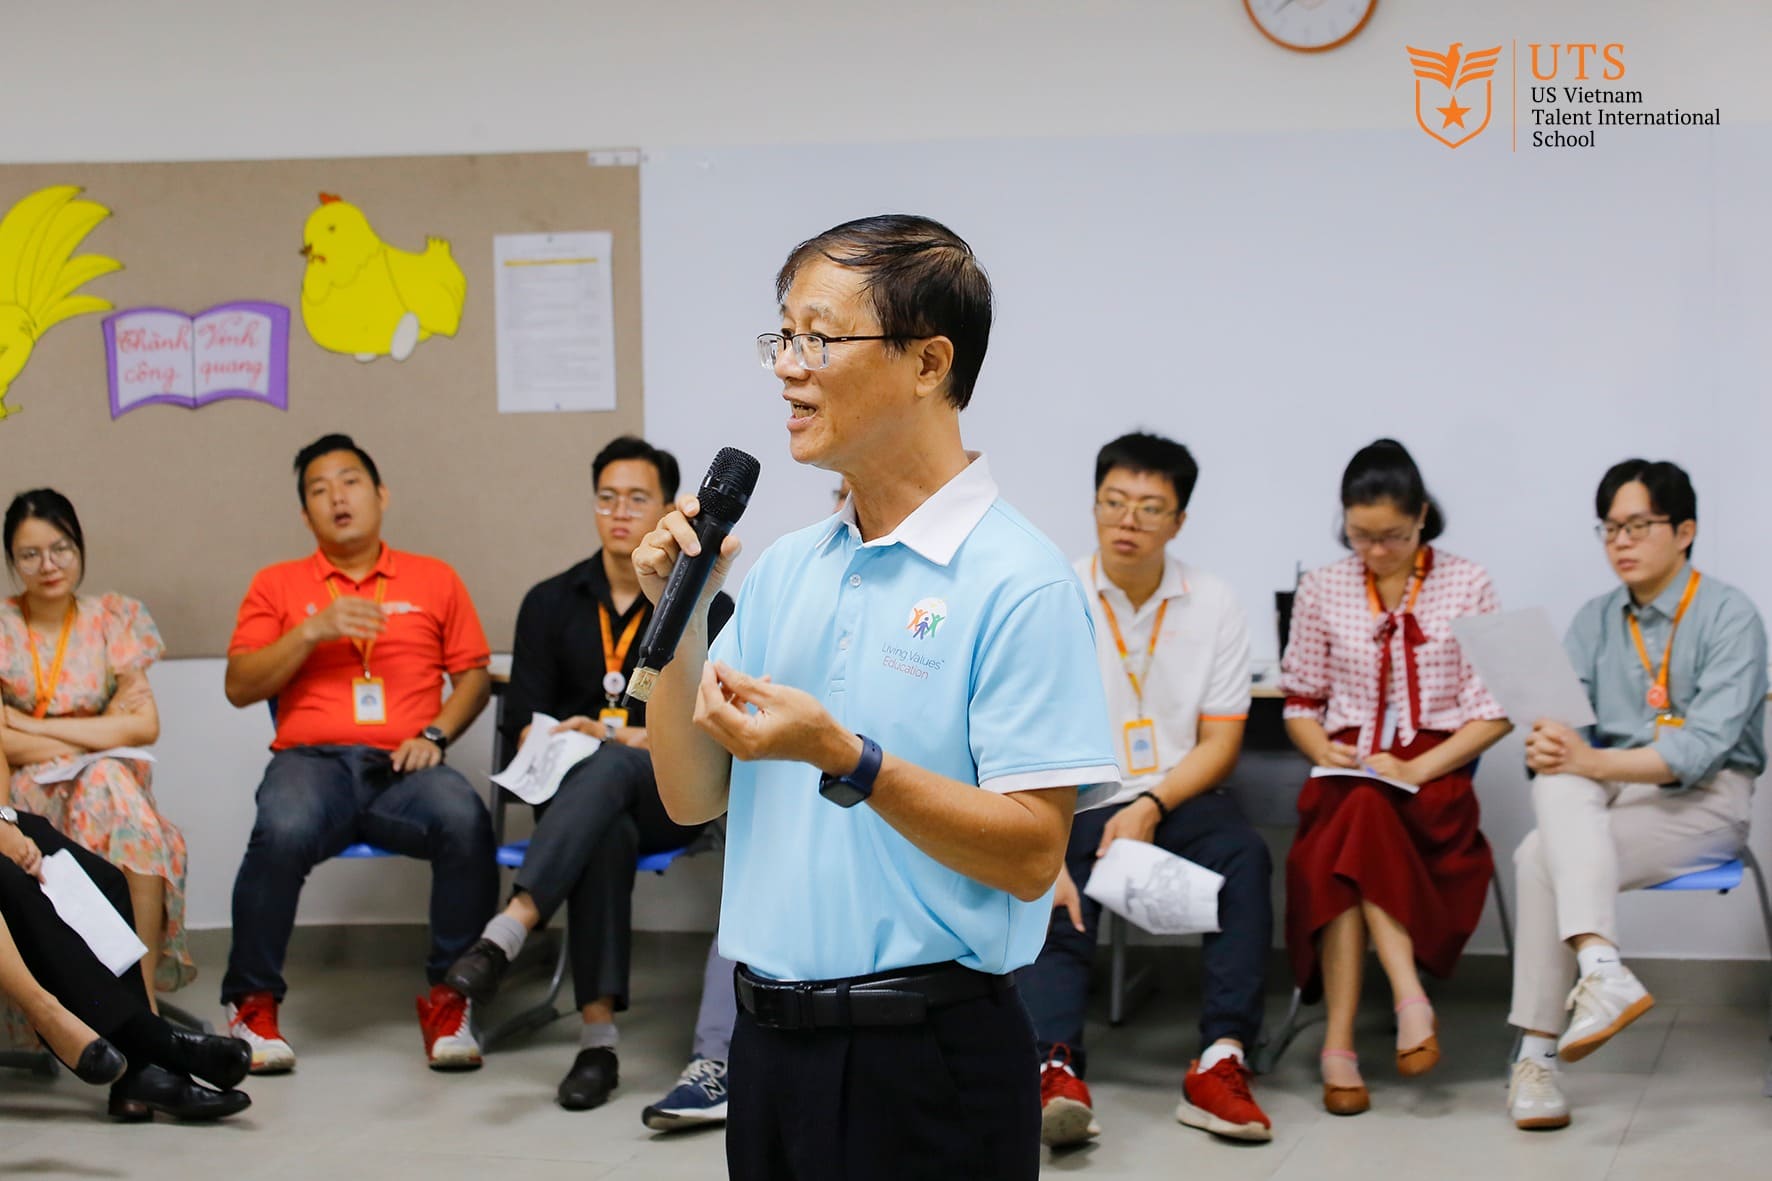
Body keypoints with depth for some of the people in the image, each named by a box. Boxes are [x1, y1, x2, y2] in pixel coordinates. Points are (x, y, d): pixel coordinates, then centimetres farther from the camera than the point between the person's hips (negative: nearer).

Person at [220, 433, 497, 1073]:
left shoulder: (433, 580, 19)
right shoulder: (278, 584, 17)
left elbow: (475, 674, 16)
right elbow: (240, 686, 8)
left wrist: (435, 733, -3)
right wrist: (313, 632, -5)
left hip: (403, 768, 1)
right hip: (313, 760, 0)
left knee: (465, 820, -34)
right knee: (283, 830, -36)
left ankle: (449, 998, -16)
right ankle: (252, 1003, -14)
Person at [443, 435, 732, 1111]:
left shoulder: (706, 610, 8)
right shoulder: (551, 604, 16)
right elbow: (522, 724, 12)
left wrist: (623, 739, -14)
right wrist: (556, 743, -11)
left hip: (672, 796, -1)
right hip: (575, 796, 2)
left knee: (612, 767, -39)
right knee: (603, 835, -37)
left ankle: (510, 929, -54)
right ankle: (597, 1041, -46)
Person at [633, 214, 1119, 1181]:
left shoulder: (1017, 582, -13)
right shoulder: (783, 570, 10)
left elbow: (1031, 857, -18)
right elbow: (693, 798, 10)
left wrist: (843, 758, -26)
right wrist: (680, 621, -2)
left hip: (926, 1062, -6)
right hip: (769, 1037, 7)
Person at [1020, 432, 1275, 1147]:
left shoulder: (1213, 606, 5)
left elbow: (1219, 743, 5)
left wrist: (1151, 807, -14)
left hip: (1175, 798, 1)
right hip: (1071, 802, -1)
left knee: (1246, 858, -28)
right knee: (1052, 910, -29)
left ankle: (1220, 1063, -33)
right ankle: (1057, 1070, -47)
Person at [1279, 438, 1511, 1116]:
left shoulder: (1466, 585, 5)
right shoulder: (1322, 590, 12)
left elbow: (1495, 710, 1)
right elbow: (1300, 701, 17)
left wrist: (1417, 768, -13)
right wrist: (1323, 751, -6)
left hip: (1434, 775, -2)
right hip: (1346, 774, 2)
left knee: (1355, 819, -34)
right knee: (1357, 817, -36)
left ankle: (1340, 1047, -36)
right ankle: (1409, 1001, -38)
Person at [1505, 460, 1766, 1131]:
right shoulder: (1596, 621, 13)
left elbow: (1704, 746, -16)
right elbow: (1561, 720, 3)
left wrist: (1594, 761, -27)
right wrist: (1548, 747, -22)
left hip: (1702, 799, -5)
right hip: (1604, 795, 5)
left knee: (1541, 857, -29)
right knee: (1558, 782, -32)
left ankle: (1537, 1056, -29)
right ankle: (1601, 969, -44)